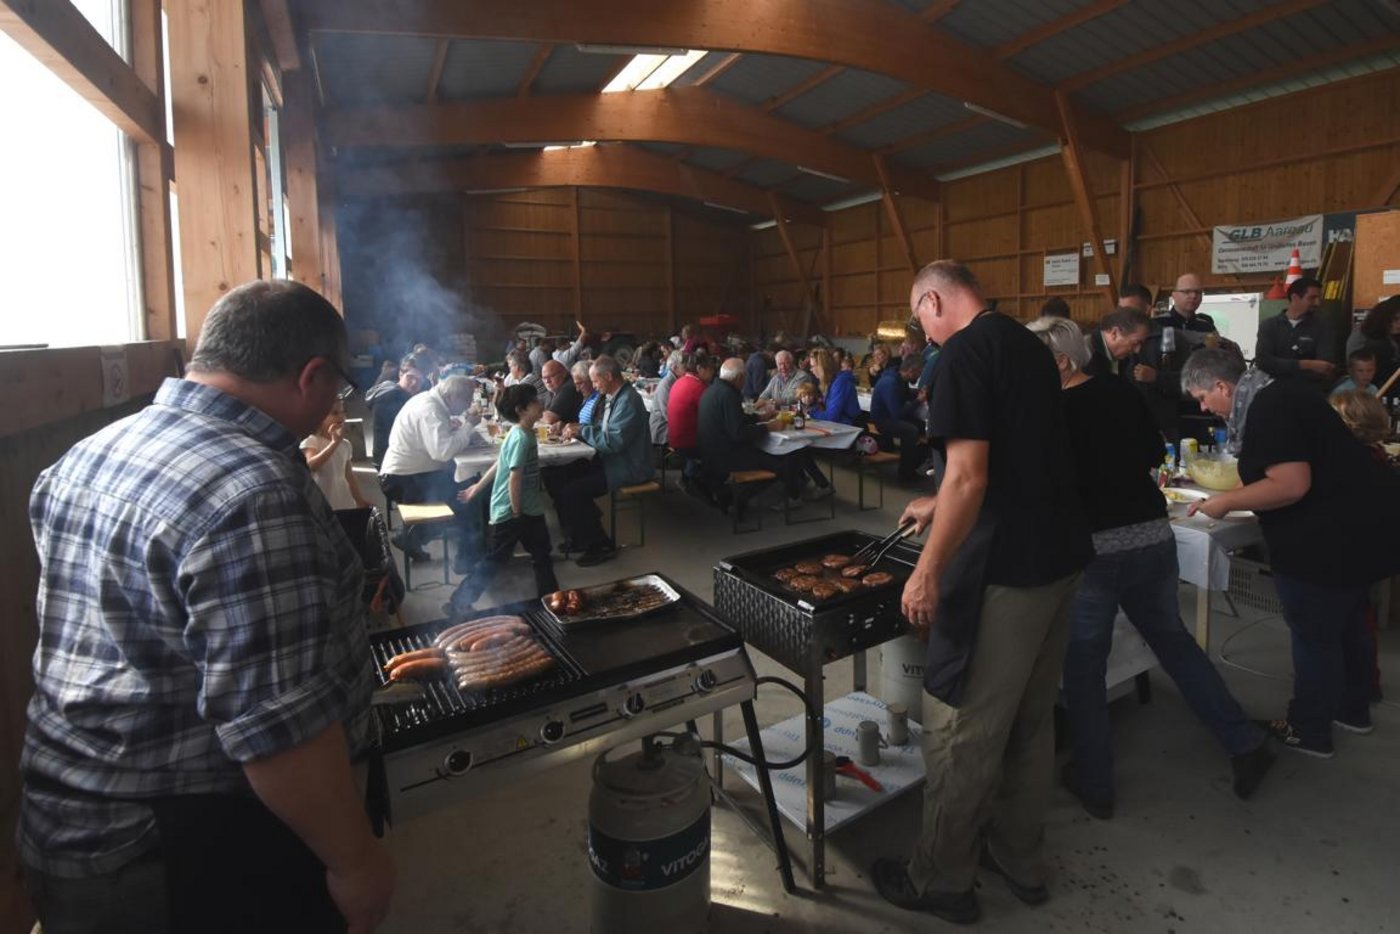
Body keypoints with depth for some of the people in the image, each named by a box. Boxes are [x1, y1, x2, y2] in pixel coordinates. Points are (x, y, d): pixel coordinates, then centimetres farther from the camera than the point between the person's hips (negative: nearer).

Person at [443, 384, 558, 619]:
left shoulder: (525, 433, 7)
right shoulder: (521, 437, -22)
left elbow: (500, 463, 15)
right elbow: (514, 478, -25)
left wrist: (477, 487, 23)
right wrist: (516, 513, -17)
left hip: (529, 509, 9)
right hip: (510, 512, -9)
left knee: (543, 556, 15)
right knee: (494, 561, 2)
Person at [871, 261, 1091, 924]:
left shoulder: (967, 352, -14)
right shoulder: (1030, 346, 14)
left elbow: (969, 477, -22)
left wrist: (928, 571, -16)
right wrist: (940, 507, 28)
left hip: (1005, 569, -9)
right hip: (1060, 555, 10)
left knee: (960, 730, 4)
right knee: (1031, 720, 20)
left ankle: (939, 882, 21)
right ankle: (1020, 862, 36)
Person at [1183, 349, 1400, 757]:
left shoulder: (1268, 409, -22)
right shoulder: (1277, 395, 10)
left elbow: (1291, 485, -29)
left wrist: (1226, 502, -18)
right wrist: (1225, 493, 10)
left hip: (1332, 535, -10)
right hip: (1359, 522, 11)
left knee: (1315, 634, 5)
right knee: (1346, 624, 25)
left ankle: (1308, 731, 21)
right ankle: (1351, 708, 43)